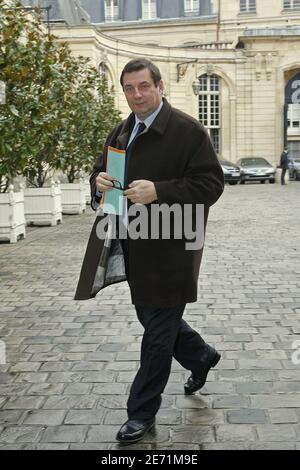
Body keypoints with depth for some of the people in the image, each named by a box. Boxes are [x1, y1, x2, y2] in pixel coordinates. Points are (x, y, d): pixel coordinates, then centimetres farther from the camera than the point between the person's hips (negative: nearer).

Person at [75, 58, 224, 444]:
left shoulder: (187, 130, -11)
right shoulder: (120, 133, 12)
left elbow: (211, 183, -16)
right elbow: (101, 171, 21)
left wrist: (159, 191, -27)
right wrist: (99, 181, -5)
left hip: (170, 249, -7)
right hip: (134, 248, 8)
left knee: (158, 330, 3)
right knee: (150, 315, 20)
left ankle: (142, 412, 19)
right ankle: (201, 356, 47)